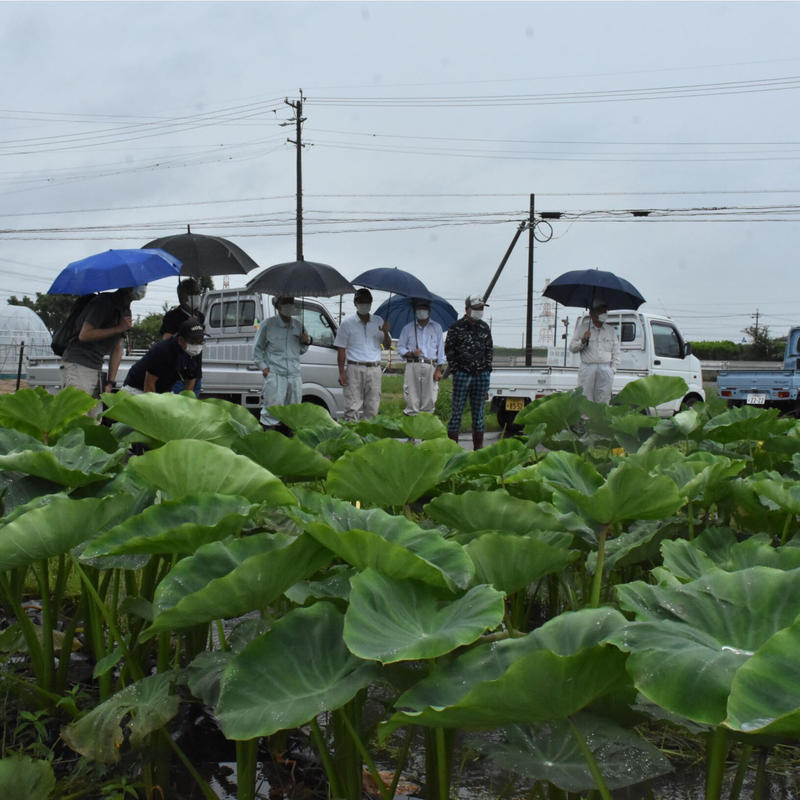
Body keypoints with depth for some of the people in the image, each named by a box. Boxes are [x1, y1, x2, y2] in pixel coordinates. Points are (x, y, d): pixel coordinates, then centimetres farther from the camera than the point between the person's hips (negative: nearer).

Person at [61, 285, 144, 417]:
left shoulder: (126, 312, 16)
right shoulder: (104, 301, -11)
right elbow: (84, 335, -18)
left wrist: (110, 381, 10)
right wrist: (118, 329, -14)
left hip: (97, 369, 8)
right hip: (77, 364, -8)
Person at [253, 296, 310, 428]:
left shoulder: (298, 325, 13)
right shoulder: (268, 325, 1)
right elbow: (257, 349, 6)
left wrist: (306, 342, 0)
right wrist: (263, 367, -4)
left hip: (294, 375, 5)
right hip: (275, 374, -5)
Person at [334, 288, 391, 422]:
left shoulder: (378, 321, 13)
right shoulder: (347, 323, 3)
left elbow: (387, 346, 14)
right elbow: (341, 349, 2)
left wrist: (386, 333, -8)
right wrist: (342, 372, -7)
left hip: (374, 369, 3)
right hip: (355, 368, -3)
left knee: (372, 407, 4)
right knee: (353, 407, -8)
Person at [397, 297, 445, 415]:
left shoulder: (436, 327, 12)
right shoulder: (408, 328, 12)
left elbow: (441, 350, 9)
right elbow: (400, 348, 10)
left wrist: (439, 370, 0)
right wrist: (411, 353, -10)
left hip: (430, 367, 0)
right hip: (413, 366, 0)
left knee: (429, 401, -4)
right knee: (412, 399, -4)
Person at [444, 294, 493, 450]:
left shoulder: (484, 327, 12)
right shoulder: (456, 327, -2)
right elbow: (449, 350, 0)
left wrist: (488, 368, 9)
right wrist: (455, 370, -5)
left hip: (482, 375, 4)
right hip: (462, 375, -4)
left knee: (478, 413, 8)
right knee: (457, 412, -2)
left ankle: (478, 449, 14)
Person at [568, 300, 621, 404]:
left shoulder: (611, 331, 16)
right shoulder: (582, 328, 9)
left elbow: (616, 353, 16)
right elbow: (572, 348, 8)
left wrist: (613, 369, 4)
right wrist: (583, 341, -10)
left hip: (605, 370, 2)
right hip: (587, 368, -2)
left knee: (603, 401, -2)